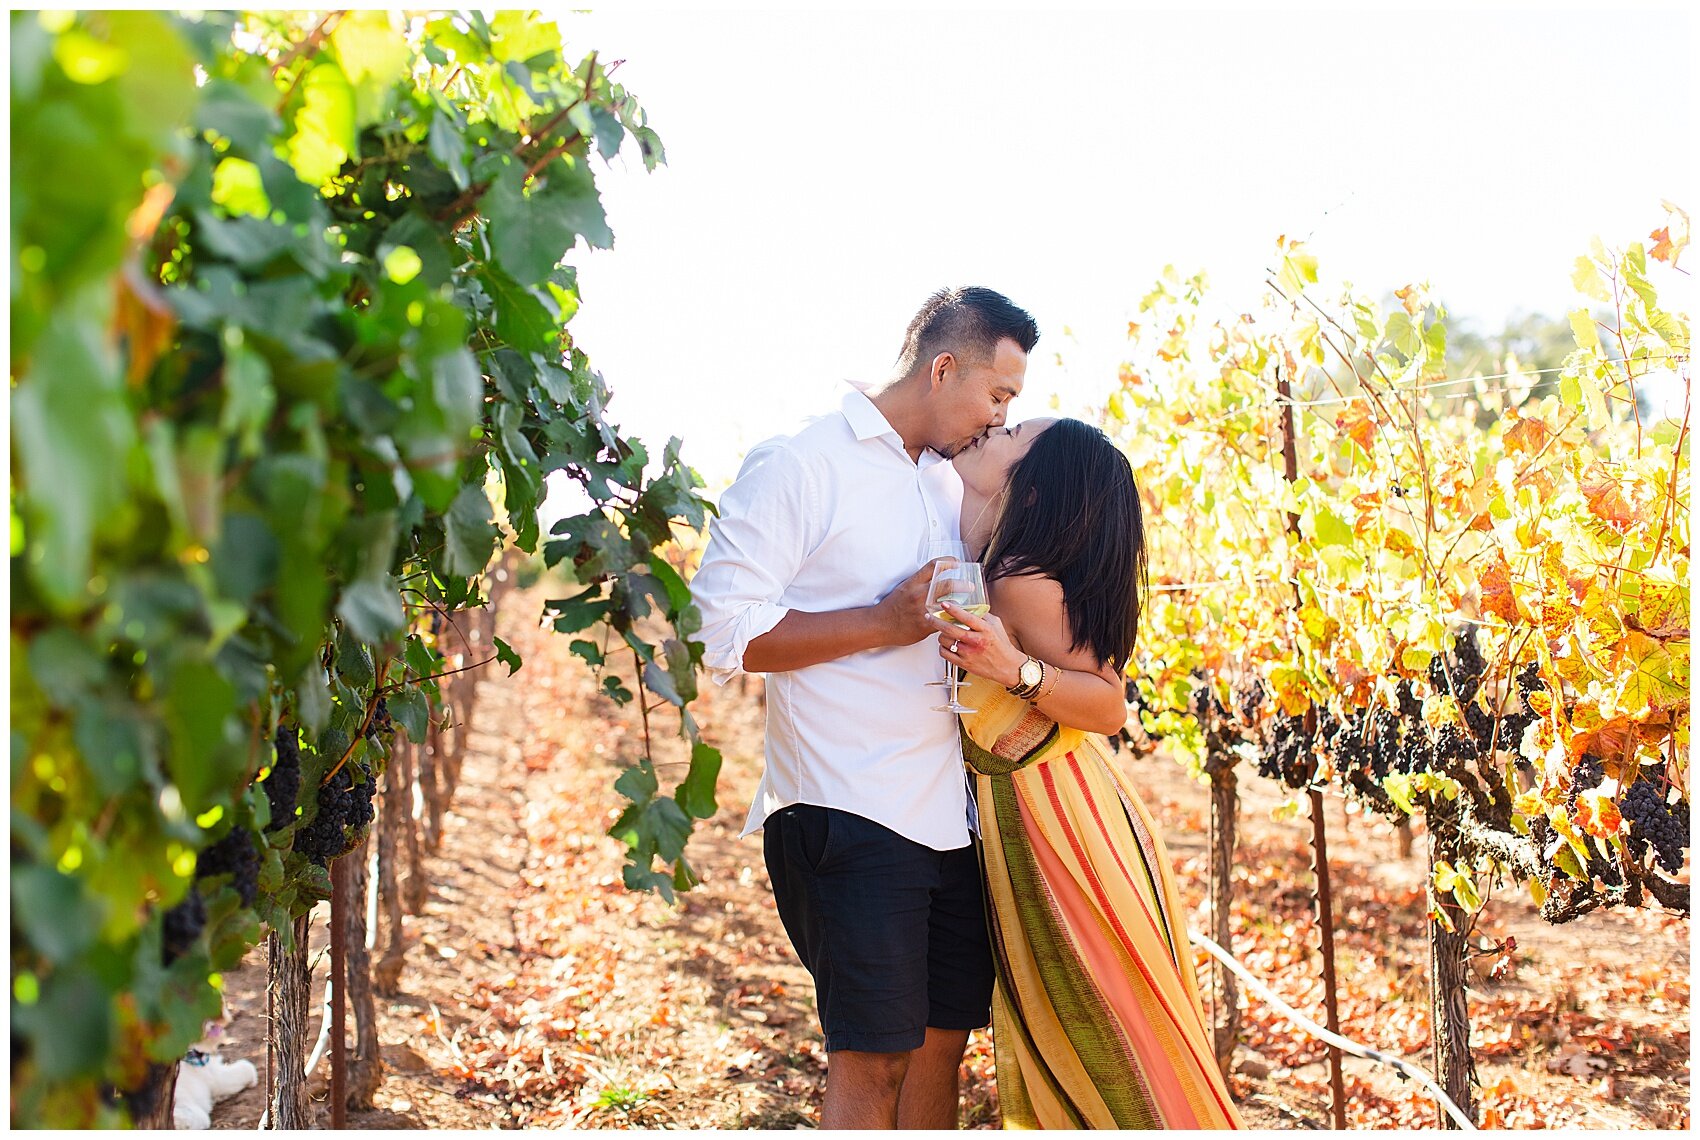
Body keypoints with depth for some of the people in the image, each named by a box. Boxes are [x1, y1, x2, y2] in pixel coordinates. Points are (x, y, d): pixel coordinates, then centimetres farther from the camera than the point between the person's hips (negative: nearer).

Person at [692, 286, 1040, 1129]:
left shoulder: (952, 485, 17)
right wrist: (886, 622, -16)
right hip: (850, 816, -7)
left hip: (954, 816, 8)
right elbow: (720, 631, -14)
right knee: (872, 1058, -7)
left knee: (942, 1040, 11)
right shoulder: (800, 465, -7)